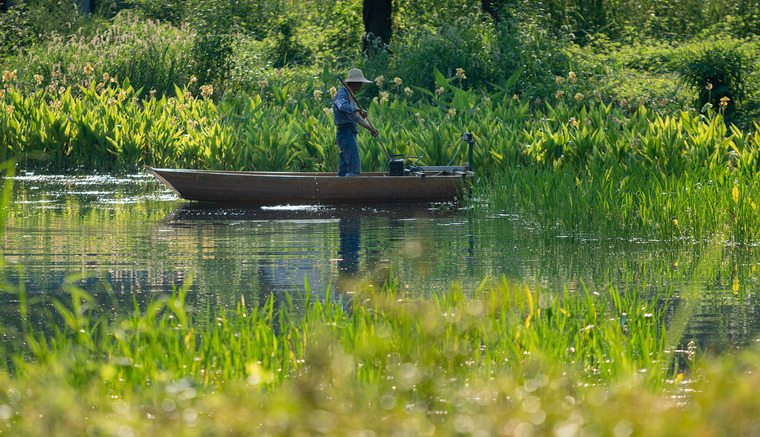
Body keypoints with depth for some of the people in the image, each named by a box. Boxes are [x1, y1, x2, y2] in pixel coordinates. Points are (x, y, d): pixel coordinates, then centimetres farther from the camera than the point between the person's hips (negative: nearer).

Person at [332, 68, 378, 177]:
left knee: (344, 170, 7)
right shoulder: (342, 94, -9)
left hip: (350, 134, 10)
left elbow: (355, 118, 28)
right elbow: (343, 106, -32)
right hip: (345, 132, -10)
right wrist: (359, 110, -42)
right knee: (354, 168, -18)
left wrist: (370, 128, 22)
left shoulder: (351, 96, 22)